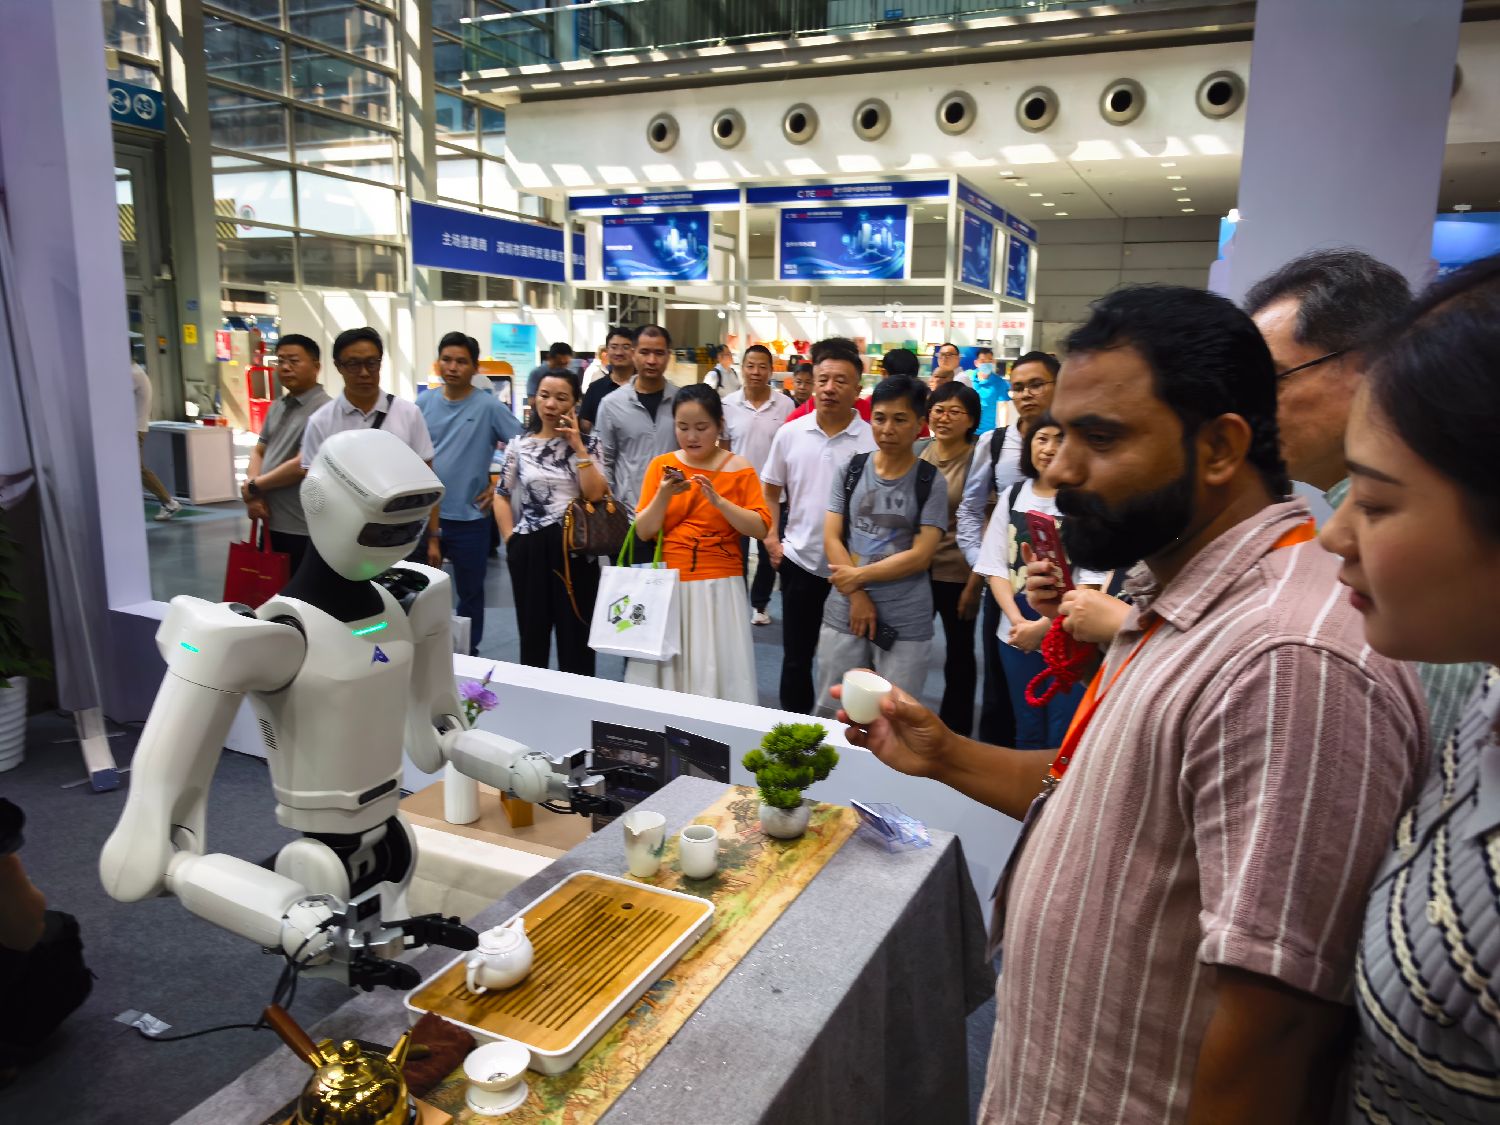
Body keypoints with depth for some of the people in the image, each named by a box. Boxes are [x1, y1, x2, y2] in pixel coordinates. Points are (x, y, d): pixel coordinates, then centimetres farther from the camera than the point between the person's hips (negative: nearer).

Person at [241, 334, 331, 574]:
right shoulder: (277, 406, 13)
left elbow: (302, 466, -21)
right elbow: (258, 451, 18)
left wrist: (253, 486, -7)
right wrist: (253, 495, -1)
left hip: (301, 529, -8)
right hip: (271, 522, 8)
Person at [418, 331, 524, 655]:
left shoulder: (489, 407, -8)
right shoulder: (423, 404, 3)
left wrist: (500, 486, -9)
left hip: (469, 519, -2)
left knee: (470, 594, 13)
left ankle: (469, 656, 29)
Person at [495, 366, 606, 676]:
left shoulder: (587, 444, 3)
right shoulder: (519, 446, 6)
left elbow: (595, 494, -9)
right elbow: (501, 496, 10)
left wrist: (578, 447, -10)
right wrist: (511, 539, -1)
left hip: (575, 549, -1)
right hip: (530, 549, 1)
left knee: (575, 635, 6)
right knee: (532, 633, 12)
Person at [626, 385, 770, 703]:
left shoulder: (739, 468, 0)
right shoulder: (661, 465, 5)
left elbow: (761, 528, -8)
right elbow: (643, 532, 2)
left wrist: (719, 501, -19)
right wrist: (664, 496, -14)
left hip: (719, 586, -2)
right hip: (668, 584, 2)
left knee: (715, 670, 0)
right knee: (665, 666, 5)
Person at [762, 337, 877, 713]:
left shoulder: (873, 440, -7)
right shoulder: (790, 433, 1)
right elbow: (770, 491, 13)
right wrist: (771, 539, 2)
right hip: (799, 562, 2)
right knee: (796, 657, 13)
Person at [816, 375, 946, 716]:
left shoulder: (930, 482, -3)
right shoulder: (850, 470, 4)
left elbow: (921, 555, -9)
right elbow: (831, 539, 0)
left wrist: (859, 575, -12)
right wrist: (857, 596, -11)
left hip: (906, 623, -2)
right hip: (843, 613, 2)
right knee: (831, 713, 10)